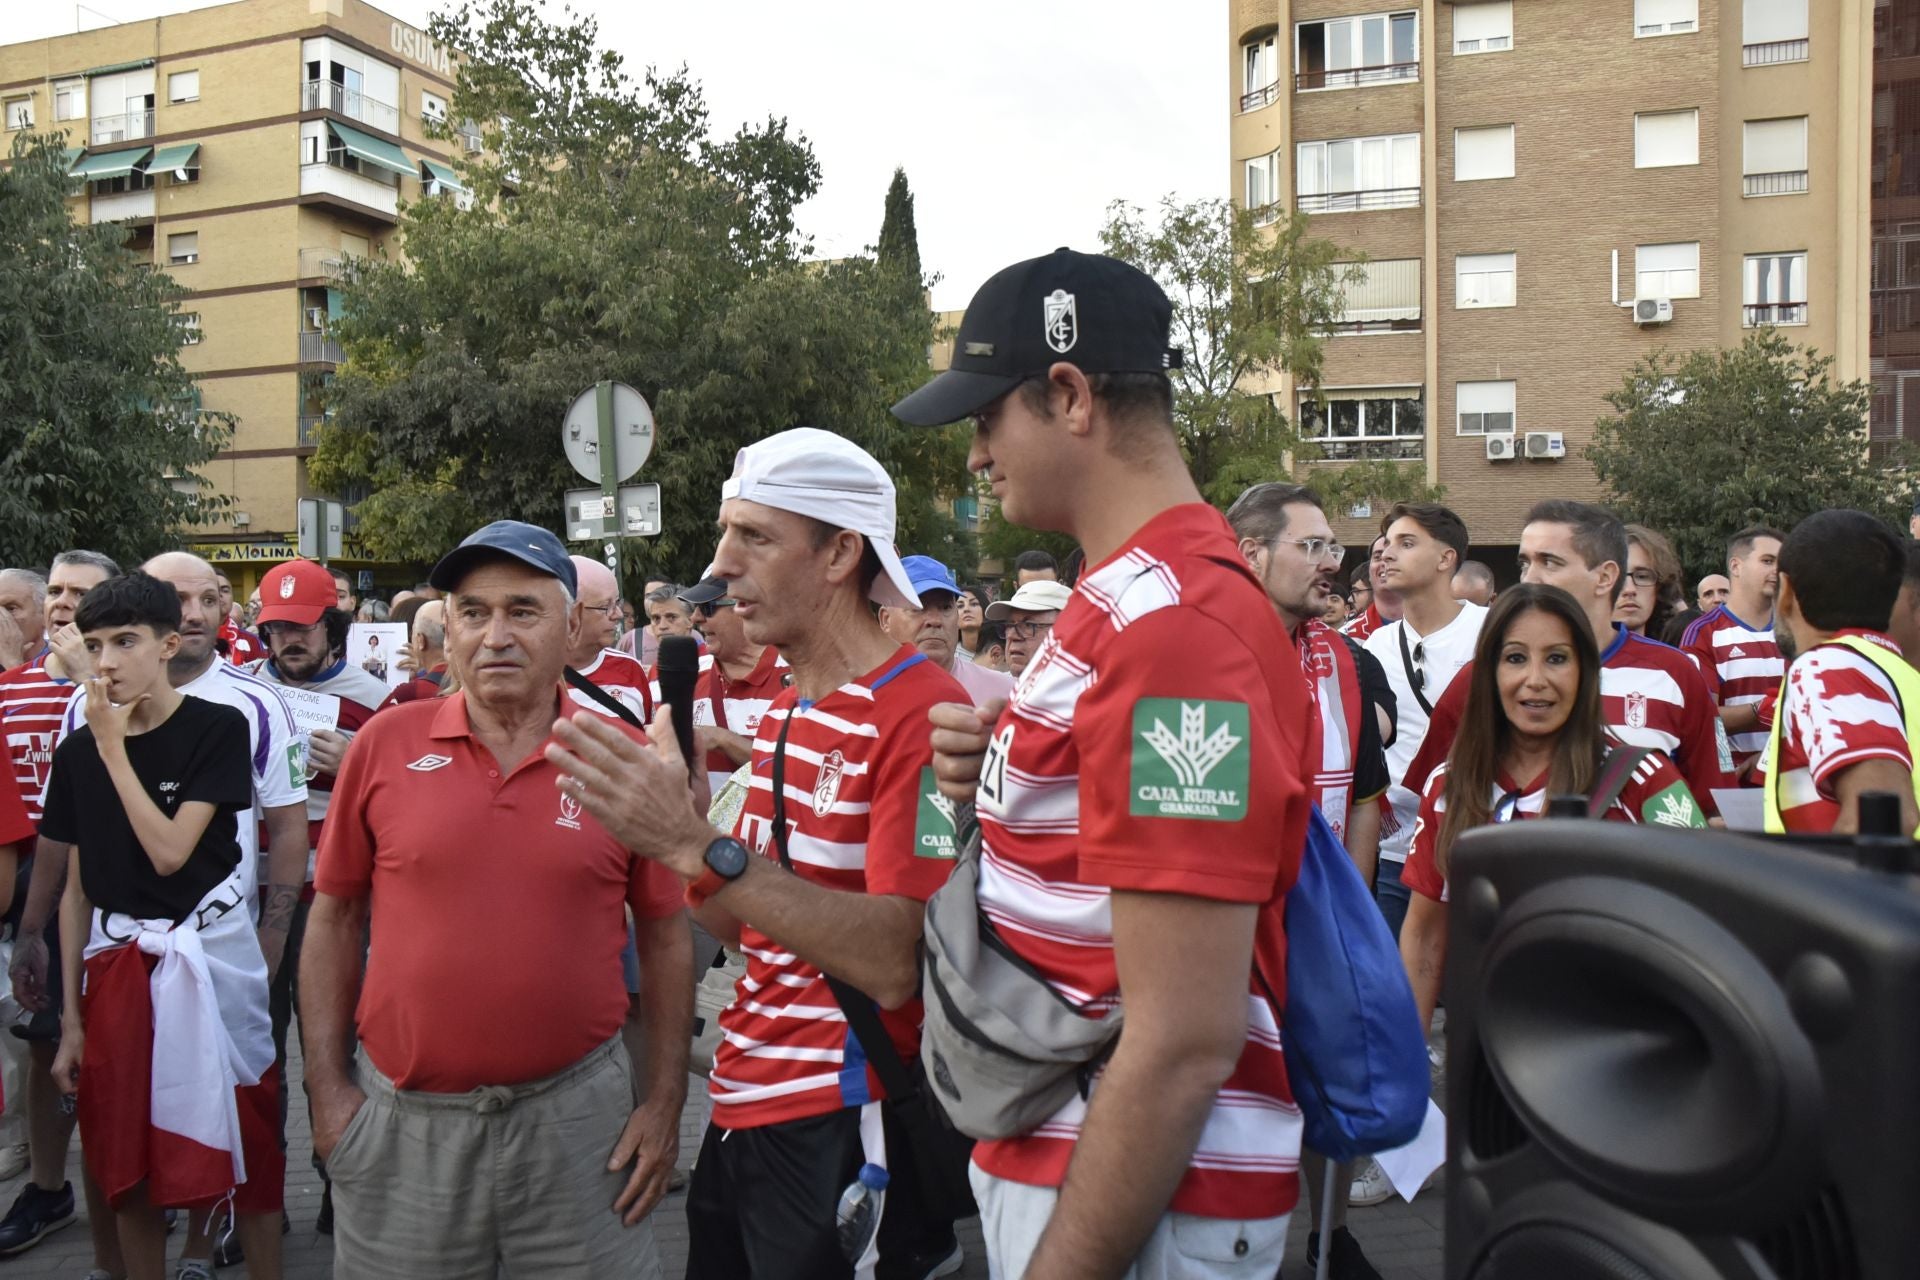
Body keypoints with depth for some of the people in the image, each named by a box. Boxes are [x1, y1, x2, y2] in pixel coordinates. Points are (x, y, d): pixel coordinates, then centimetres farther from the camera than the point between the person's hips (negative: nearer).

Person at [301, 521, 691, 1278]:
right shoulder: (386, 744, -3)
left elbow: (666, 937, 1)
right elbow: (335, 917, 5)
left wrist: (664, 1104, 0)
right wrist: (328, 1088, 3)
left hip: (576, 1114, -1)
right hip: (401, 1118, 1)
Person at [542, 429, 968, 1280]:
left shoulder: (919, 713, -17)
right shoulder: (782, 713, 11)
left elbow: (894, 962, -26)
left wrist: (693, 845, -31)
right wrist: (665, 819, -1)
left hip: (842, 1132, -8)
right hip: (742, 1112, 8)